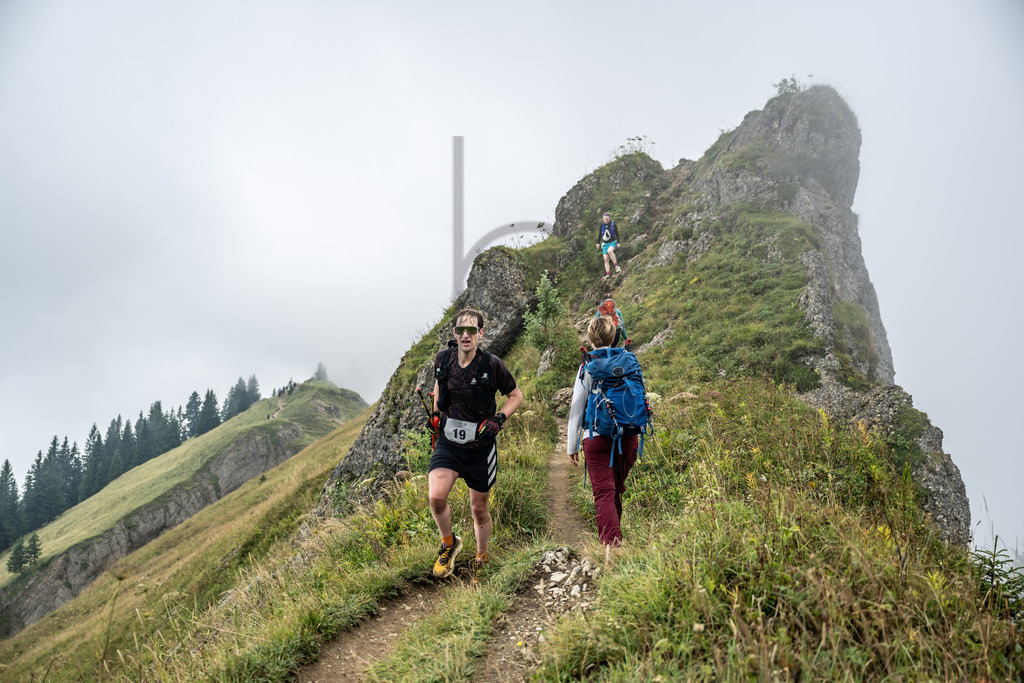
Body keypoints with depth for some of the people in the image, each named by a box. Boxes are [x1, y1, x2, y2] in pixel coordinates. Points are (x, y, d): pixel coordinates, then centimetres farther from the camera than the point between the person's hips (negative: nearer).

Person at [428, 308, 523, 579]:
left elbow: (516, 396, -2)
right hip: (448, 442, 2)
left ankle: (481, 556, 38)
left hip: (480, 446, -2)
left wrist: (497, 420, -16)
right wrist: (437, 415, 10)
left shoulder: (491, 364, -14)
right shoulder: (442, 360, -4)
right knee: (436, 497, -19)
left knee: (479, 509, 10)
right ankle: (449, 543, 11)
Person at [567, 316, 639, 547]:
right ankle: (614, 538, 32)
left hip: (597, 438, -4)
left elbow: (576, 407, -2)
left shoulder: (588, 366, -3)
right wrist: (635, 437, 21)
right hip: (628, 436, 4)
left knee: (604, 493, -2)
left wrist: (572, 445, 4)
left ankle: (611, 543, -12)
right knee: (617, 490, 19)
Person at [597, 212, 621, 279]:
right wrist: (598, 243, 12)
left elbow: (617, 234, -1)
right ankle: (608, 274, -1)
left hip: (613, 242, -4)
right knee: (606, 260, -4)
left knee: (609, 251, -36)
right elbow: (599, 235, 15)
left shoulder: (613, 225, -4)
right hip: (605, 244, 4)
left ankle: (616, 266, -30)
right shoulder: (601, 226, 5)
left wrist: (618, 242, -9)